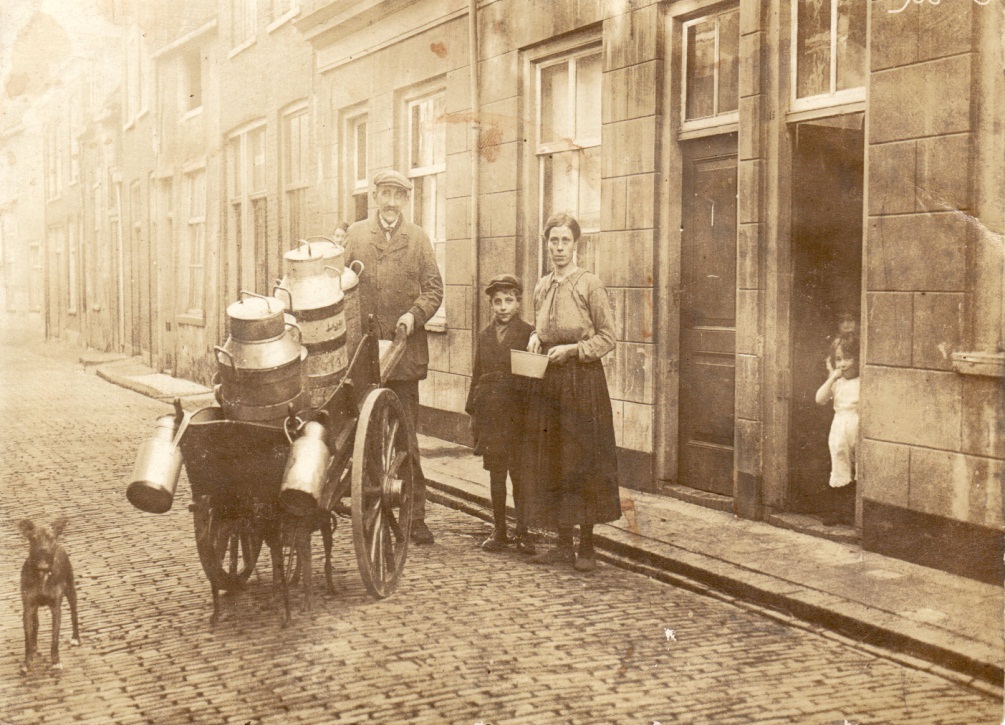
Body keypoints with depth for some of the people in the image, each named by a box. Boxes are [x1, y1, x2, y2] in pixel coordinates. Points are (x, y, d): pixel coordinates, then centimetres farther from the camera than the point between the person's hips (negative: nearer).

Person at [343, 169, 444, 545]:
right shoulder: (355, 235, 12)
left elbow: (434, 288, 6)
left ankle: (415, 517, 3)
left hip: (405, 350, -1)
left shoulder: (417, 238, 11)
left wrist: (414, 314, -13)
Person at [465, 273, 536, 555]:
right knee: (495, 473, 9)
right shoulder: (485, 335, 12)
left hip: (518, 413, -4)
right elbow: (477, 374, 14)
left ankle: (523, 532, 8)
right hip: (490, 413, 4)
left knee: (519, 473, -1)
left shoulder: (528, 334, -1)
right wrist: (472, 411, 9)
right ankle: (499, 531, 17)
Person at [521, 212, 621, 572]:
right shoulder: (542, 287, 12)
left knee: (583, 459, -3)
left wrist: (572, 349, -16)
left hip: (582, 380, -6)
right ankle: (564, 544, 15)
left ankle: (586, 548, 5)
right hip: (546, 382, 6)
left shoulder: (590, 284, -5)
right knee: (550, 462, 6)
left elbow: (607, 337, -5)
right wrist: (535, 339, 4)